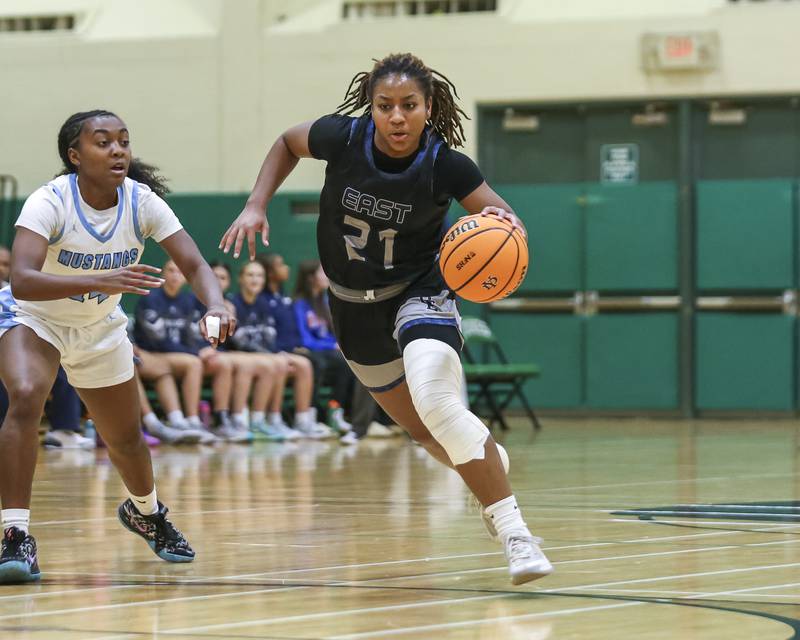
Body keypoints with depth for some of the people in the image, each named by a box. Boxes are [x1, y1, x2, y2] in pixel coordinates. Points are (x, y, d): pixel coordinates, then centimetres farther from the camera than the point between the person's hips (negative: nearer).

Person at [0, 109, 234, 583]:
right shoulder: (50, 202, -32)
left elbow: (194, 263, -23)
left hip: (100, 326, 4)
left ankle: (146, 512, 48)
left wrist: (216, 305, -46)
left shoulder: (142, 201, -20)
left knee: (125, 438, 14)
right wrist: (100, 281, -58)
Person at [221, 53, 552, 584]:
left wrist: (504, 223, -46)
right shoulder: (343, 137, -19)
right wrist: (257, 205, -10)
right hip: (354, 306, 4)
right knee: (424, 431, 15)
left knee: (435, 401, -32)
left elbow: (500, 214, -22)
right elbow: (287, 143, 2)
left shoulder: (445, 164, -24)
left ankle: (514, 532, -29)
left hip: (420, 293, -4)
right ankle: (490, 460, 49)